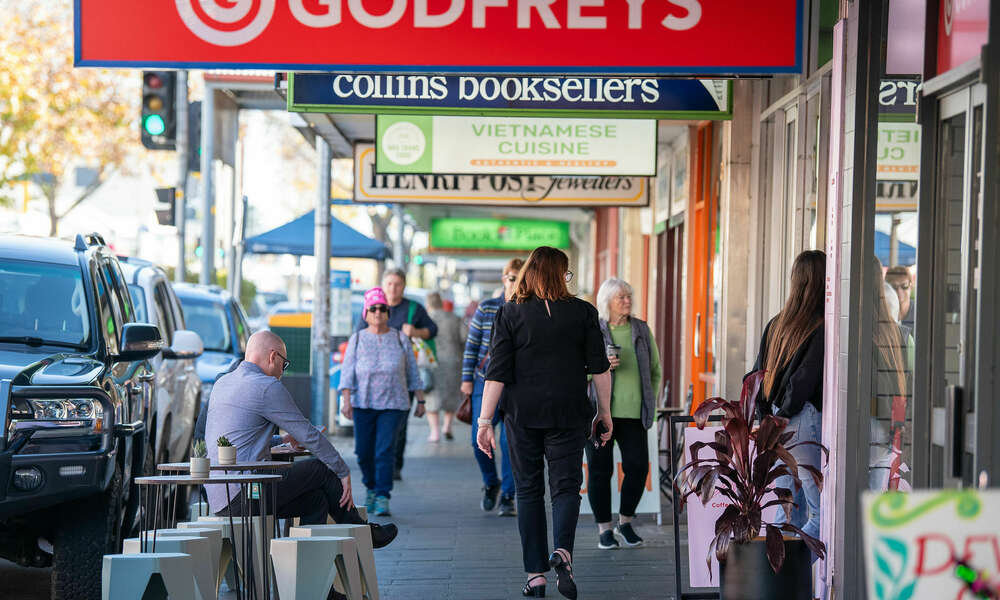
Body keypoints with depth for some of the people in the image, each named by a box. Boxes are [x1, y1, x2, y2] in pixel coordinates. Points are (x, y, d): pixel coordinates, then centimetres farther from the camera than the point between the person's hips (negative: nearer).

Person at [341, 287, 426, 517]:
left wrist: (420, 400, 9)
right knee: (364, 452, 3)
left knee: (385, 451, -12)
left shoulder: (400, 339, 7)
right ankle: (371, 488, 29)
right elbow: (347, 372, 1)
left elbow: (412, 371, 12)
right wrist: (346, 400, -11)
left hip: (393, 405, -1)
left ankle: (383, 499, -12)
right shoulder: (357, 339, 6)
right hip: (363, 404, 1)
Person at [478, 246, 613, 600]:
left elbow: (497, 373, -4)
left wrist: (485, 421, -1)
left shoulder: (510, 314, -1)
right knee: (566, 485, 5)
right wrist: (605, 413, 13)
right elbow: (599, 368, 3)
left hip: (523, 413, 0)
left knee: (529, 490, 9)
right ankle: (562, 551, -22)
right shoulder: (583, 312, 2)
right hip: (568, 412, 0)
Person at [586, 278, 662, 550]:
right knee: (600, 469, 0)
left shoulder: (641, 330, 10)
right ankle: (604, 529, 11)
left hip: (632, 412, 3)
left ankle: (625, 522, 15)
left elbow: (655, 369, 18)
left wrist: (649, 401, 10)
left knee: (638, 466, -5)